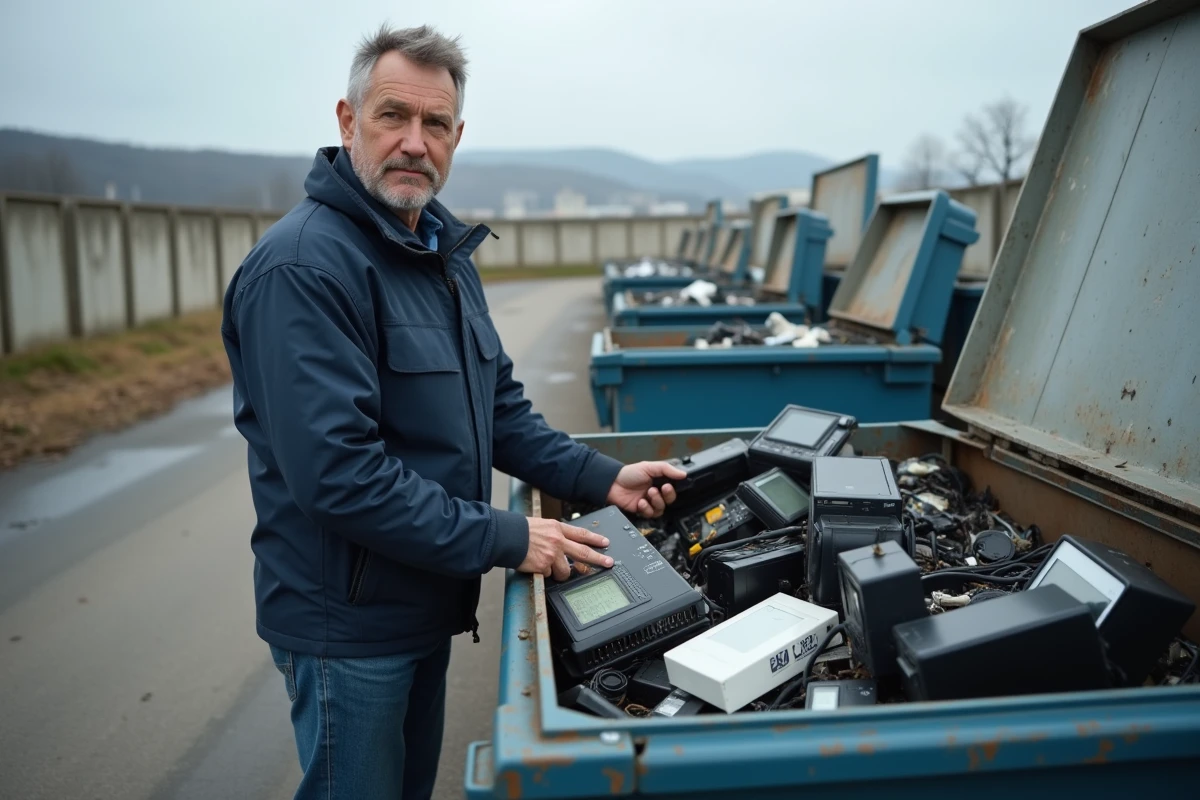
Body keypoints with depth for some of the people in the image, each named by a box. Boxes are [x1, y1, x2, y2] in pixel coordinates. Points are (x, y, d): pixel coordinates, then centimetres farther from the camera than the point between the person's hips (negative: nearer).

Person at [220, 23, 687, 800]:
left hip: (426, 601, 9)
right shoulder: (304, 266, -22)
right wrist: (506, 540, -24)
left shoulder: (445, 254, 8)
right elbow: (337, 470, -29)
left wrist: (602, 479, -1)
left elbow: (500, 406, 11)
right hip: (348, 621, -8)